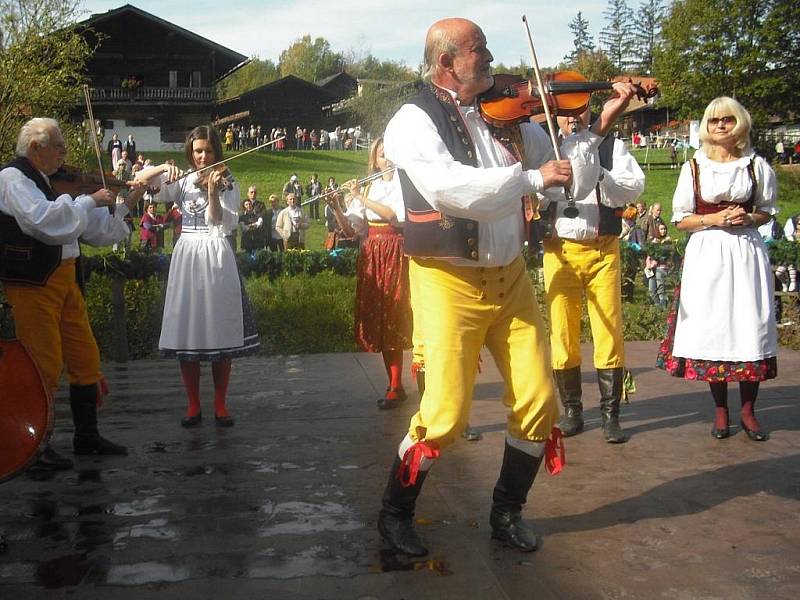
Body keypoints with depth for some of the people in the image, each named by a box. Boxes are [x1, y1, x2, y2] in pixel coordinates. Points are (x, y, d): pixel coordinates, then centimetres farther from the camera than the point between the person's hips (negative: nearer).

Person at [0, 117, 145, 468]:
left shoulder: (51, 184, 16)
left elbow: (94, 231, 20)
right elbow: (46, 220, -26)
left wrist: (126, 205, 13)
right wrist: (90, 200, -17)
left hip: (64, 280, 9)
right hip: (32, 284, -8)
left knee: (86, 359, 11)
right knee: (44, 366, -5)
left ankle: (87, 437, 23)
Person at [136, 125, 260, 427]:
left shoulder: (228, 185, 5)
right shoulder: (182, 183, 10)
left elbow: (221, 223, -10)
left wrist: (212, 191, -22)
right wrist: (163, 168, -12)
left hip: (217, 258, -1)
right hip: (186, 257, 2)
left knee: (221, 333, -1)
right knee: (186, 333, 0)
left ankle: (220, 404, 9)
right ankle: (193, 405, 10)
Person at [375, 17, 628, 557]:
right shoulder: (413, 122, -8)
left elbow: (568, 184, 8)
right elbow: (450, 187, -28)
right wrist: (533, 177, -27)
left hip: (510, 276, 6)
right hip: (449, 282, -5)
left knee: (540, 402, 4)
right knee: (446, 414, -8)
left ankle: (507, 513, 25)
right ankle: (395, 513, 18)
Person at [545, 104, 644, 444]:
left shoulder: (611, 145, 7)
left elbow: (634, 188, -6)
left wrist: (595, 171, -19)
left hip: (603, 252, 0)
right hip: (560, 252, 1)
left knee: (610, 335, -2)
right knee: (562, 336, 5)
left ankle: (610, 415, 9)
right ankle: (572, 412, 18)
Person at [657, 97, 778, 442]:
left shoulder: (756, 165, 6)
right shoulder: (694, 167, 5)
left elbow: (767, 210, 15)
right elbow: (681, 219, 5)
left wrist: (748, 218, -7)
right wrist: (714, 219, -11)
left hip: (746, 252, 1)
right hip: (706, 254, 0)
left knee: (750, 327, -2)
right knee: (711, 329, -1)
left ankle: (748, 410, 11)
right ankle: (721, 410, 12)